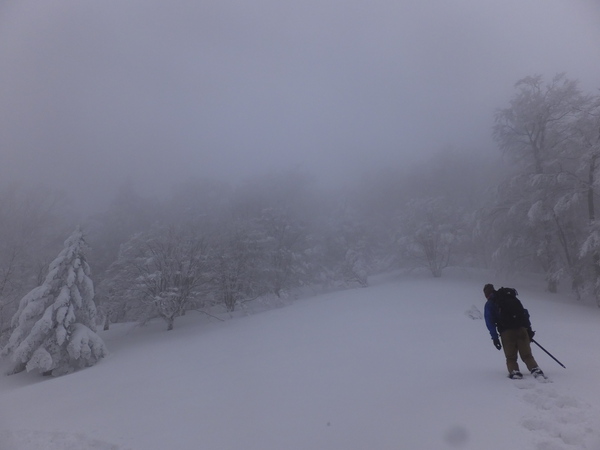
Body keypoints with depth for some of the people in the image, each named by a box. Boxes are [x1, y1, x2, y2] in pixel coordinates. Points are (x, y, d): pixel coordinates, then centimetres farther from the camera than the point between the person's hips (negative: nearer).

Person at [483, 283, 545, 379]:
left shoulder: (489, 304, 12)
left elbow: (490, 322, 2)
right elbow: (524, 313, 19)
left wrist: (495, 337, 2)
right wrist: (529, 329, 18)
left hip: (506, 332, -3)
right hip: (521, 329, 3)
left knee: (510, 357, 7)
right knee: (527, 354, 8)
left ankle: (514, 371, -16)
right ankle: (535, 369, -15)